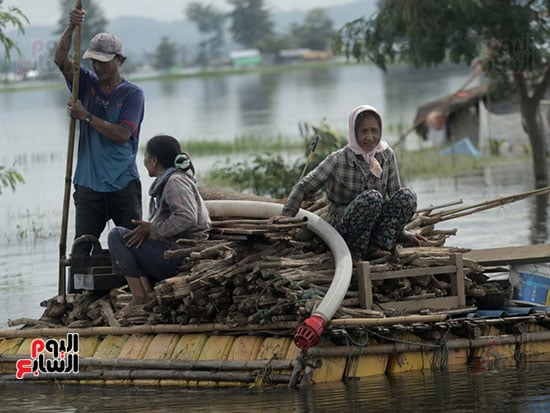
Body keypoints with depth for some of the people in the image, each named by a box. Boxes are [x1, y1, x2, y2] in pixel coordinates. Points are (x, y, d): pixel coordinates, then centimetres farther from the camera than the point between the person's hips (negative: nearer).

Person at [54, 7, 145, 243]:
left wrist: (86, 117, -12)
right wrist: (71, 28, -19)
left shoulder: (132, 94, -3)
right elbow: (61, 60, -5)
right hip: (89, 185, 3)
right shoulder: (88, 84, 9)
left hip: (123, 183, -3)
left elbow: (122, 135, -14)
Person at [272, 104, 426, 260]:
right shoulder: (337, 161, -10)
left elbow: (394, 196, 9)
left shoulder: (388, 156, 1)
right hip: (343, 229, -4)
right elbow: (304, 186, -2)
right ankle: (355, 253, -21)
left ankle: (378, 246, -21)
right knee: (372, 197, -34)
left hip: (376, 229, 4)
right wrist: (287, 214, -11)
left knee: (407, 195, -20)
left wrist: (403, 233, 9)